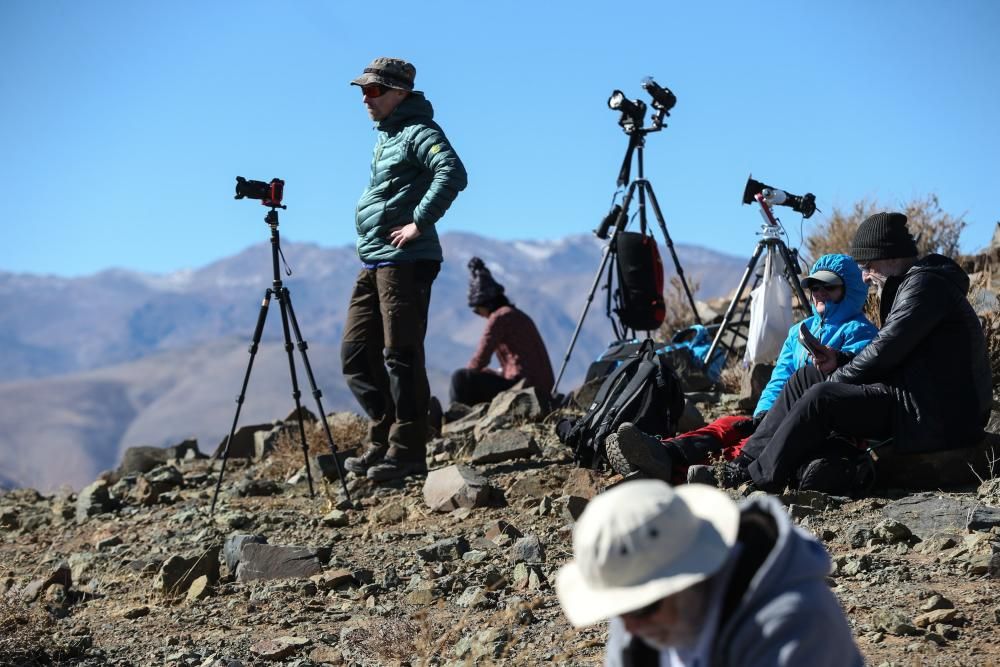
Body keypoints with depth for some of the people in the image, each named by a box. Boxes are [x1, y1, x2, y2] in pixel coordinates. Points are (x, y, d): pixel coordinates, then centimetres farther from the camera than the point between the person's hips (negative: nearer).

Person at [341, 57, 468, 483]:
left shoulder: (420, 131, -10)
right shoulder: (386, 136, 20)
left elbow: (453, 173, -26)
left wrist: (419, 222, -23)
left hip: (406, 261, -10)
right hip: (373, 263, 10)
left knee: (400, 356, -6)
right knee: (356, 355, 10)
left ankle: (407, 451, -1)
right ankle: (382, 440, 18)